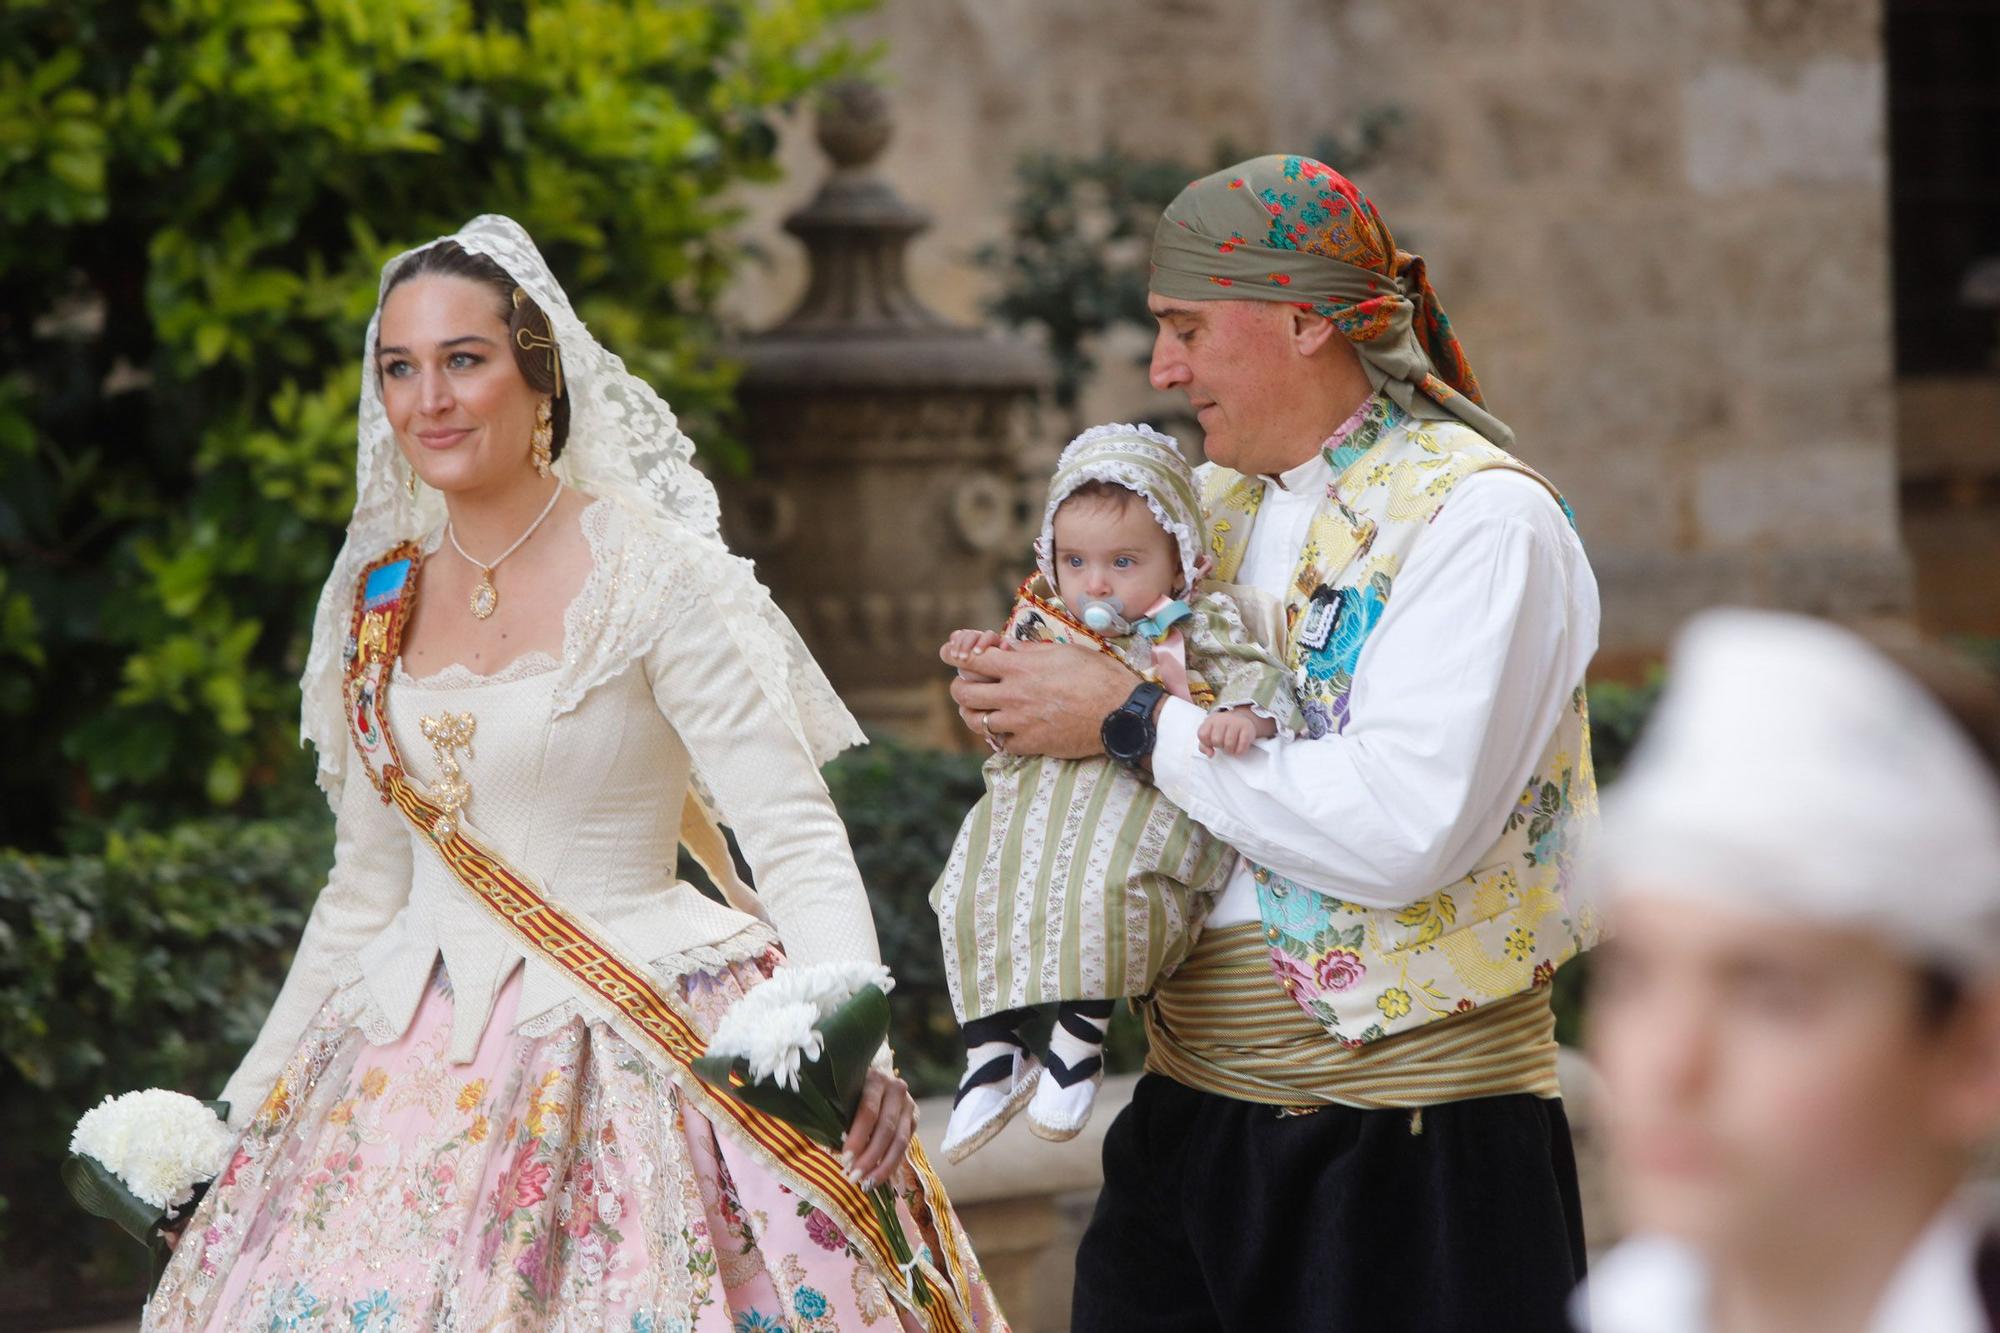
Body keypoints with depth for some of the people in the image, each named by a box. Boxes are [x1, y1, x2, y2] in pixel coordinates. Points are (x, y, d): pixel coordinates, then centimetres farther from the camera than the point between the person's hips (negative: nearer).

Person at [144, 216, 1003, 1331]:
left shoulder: (654, 576, -7)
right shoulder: (381, 600, 9)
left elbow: (797, 839, -12)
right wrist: (252, 1102, 19)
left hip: (618, 1060, -5)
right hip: (412, 1063, 5)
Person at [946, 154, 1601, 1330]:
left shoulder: (1479, 517, -12)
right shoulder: (1223, 504, 13)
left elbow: (1402, 832, -23)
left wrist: (1133, 724, -15)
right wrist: (1031, 696, 3)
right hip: (1193, 1112, 7)